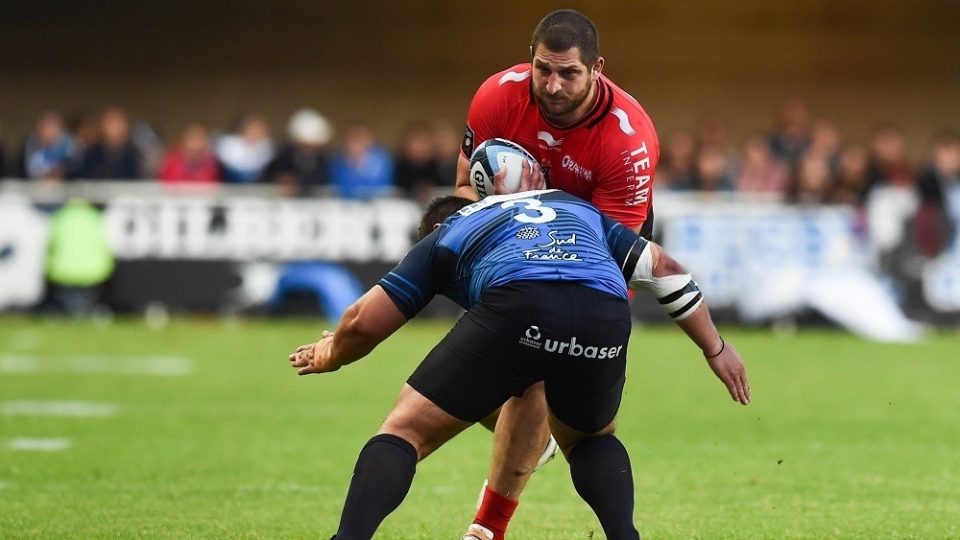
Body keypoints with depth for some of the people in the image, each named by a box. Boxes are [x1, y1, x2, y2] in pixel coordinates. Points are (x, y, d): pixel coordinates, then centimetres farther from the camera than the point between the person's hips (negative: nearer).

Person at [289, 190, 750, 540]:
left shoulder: (443, 236, 34)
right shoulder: (575, 207, 44)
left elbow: (364, 323, 28)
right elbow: (663, 269, 40)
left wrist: (328, 355, 50)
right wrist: (715, 348, 46)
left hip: (516, 304, -3)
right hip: (605, 319, 3)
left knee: (406, 430, 12)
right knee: (590, 439, 33)